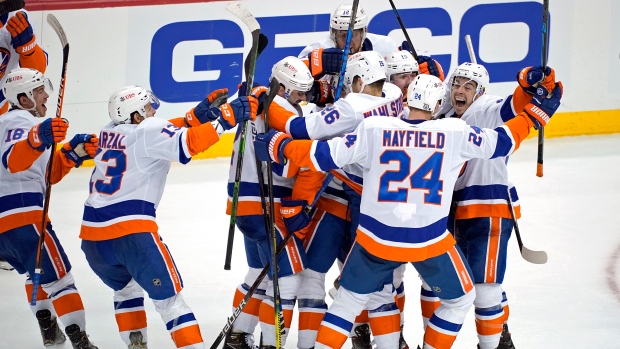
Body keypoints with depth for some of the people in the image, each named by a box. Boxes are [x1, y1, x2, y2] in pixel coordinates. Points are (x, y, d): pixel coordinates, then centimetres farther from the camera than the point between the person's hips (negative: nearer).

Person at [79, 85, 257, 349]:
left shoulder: (109, 134, 17)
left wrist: (198, 115, 14)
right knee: (168, 296, 0)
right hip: (130, 231, -7)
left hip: (93, 237, 7)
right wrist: (226, 116, -13)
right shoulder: (147, 132, -3)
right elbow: (187, 143, -17)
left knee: (126, 288, 29)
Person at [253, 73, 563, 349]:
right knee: (459, 299, 23)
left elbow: (323, 155, -6)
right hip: (430, 242, -1)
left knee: (349, 300, 20)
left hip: (376, 239, 1)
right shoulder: (454, 133, -6)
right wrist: (535, 113, 20)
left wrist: (279, 146, 8)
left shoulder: (373, 129, -7)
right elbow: (501, 142, 5)